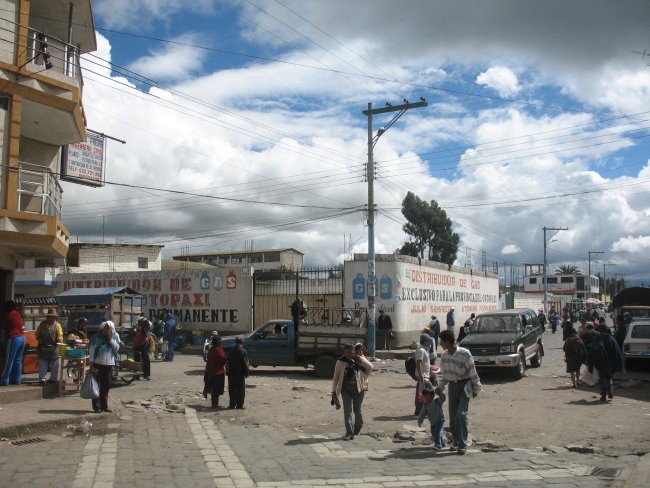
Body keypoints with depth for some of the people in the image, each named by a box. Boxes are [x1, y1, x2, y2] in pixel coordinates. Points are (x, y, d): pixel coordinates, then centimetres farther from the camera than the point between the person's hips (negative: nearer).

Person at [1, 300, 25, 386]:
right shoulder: (18, 314, 13)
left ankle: (4, 380, -3)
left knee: (9, 361, -4)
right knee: (18, 360, 10)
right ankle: (17, 379, 12)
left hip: (13, 338, -7)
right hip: (22, 337, 7)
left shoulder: (8, 314, -7)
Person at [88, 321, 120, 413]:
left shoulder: (115, 337, 5)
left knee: (106, 386, 9)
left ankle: (104, 406, 19)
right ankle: (97, 406, 4)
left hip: (109, 364, 4)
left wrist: (110, 339, -11)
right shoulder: (96, 337, -6)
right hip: (98, 364, -4)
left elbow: (117, 349, 0)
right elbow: (91, 351, -7)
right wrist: (91, 364, -11)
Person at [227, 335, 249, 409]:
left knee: (232, 389, 11)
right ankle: (239, 405, 2)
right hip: (240, 373, -4)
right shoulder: (243, 351, -11)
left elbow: (227, 362, 8)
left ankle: (232, 404, 14)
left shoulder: (231, 351, 4)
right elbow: (245, 363, -11)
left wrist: (228, 370, 15)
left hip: (231, 373, 5)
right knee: (240, 389, 2)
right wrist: (246, 373, -3)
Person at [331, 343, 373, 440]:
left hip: (359, 388, 0)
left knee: (357, 410, 9)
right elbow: (336, 377, 0)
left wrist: (363, 378, 9)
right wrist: (334, 391, -2)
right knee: (347, 410, -6)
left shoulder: (360, 359, -8)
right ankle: (349, 433, -1)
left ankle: (357, 430, 33)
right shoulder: (340, 361, -5)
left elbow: (370, 367, 8)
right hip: (346, 389, 0)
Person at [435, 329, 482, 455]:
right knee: (452, 416, 6)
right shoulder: (444, 356, 1)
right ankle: (456, 440, 22)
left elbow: (473, 373, -8)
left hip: (464, 386, -5)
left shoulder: (465, 354, -18)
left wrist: (476, 389, -2)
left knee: (461, 414, -14)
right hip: (452, 386, 6)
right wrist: (440, 387, 6)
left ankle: (463, 444, -5)